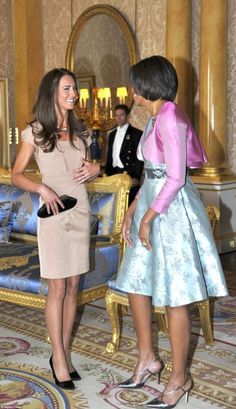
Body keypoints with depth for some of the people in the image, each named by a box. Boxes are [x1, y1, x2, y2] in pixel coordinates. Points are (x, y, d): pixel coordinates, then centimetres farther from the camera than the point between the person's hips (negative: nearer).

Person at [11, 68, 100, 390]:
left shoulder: (80, 132, 10)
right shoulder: (35, 133, -4)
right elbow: (17, 175, -2)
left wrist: (95, 169, -2)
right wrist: (41, 188, -20)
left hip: (81, 211, 5)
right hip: (54, 213, -5)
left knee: (73, 287, 8)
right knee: (57, 289, -2)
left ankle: (64, 352, 19)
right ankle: (58, 357, 11)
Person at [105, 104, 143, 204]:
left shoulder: (136, 133, -2)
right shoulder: (112, 134, 18)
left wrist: (137, 177, -14)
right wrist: (107, 174, 14)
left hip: (129, 174, -5)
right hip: (114, 174, 5)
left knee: (130, 203, -7)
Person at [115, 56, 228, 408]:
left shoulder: (170, 118, -17)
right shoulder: (156, 118, 14)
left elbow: (176, 178, -21)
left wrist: (148, 217, -16)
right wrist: (132, 211, 14)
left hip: (171, 211, -10)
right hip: (153, 205, 10)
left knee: (173, 298, 0)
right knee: (135, 285, 15)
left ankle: (179, 378, 15)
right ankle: (147, 359, 31)